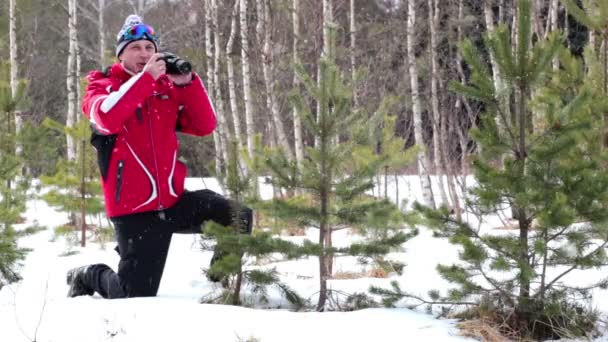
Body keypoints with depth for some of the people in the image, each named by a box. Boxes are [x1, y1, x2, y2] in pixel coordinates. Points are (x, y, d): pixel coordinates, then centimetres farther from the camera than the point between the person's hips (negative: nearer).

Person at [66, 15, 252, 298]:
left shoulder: (168, 89, 11)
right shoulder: (102, 86, 1)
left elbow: (205, 126, 1)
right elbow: (107, 118, -23)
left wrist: (188, 83, -12)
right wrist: (146, 77, -24)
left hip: (173, 200, 4)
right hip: (134, 208, -4)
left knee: (239, 218, -16)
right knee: (137, 297, -5)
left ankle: (223, 284, 7)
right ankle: (88, 276, 26)